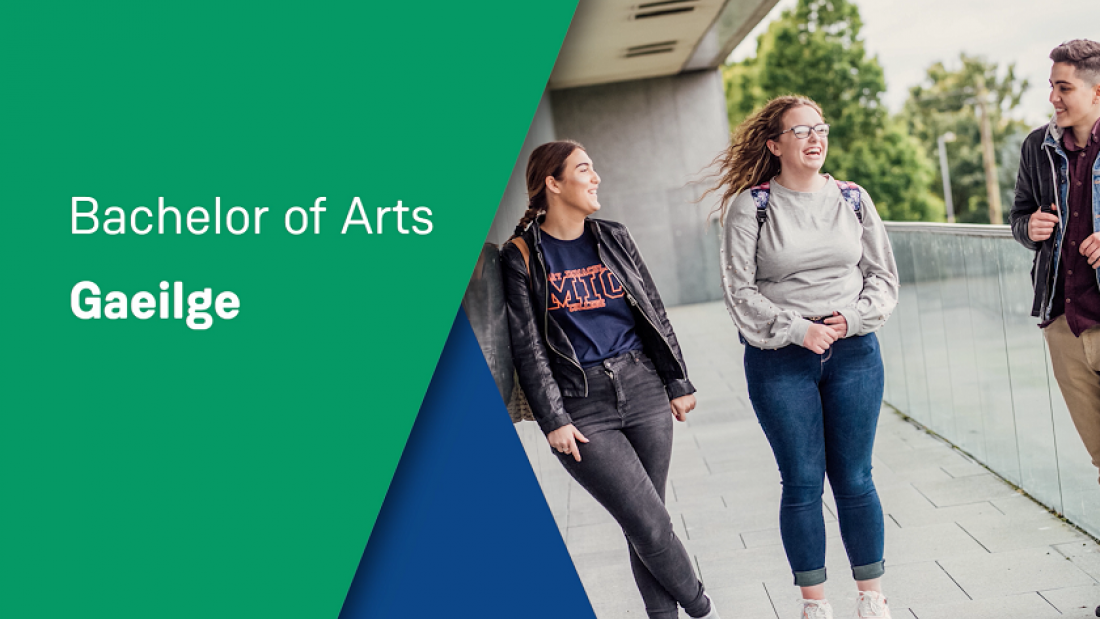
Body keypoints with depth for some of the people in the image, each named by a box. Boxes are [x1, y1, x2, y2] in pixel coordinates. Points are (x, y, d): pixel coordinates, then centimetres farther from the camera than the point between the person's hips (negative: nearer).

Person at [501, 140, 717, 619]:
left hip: (643, 387, 4)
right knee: (651, 526, -5)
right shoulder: (522, 255, -4)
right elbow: (527, 347, -5)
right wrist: (554, 420, -9)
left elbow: (654, 314, 13)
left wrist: (678, 383, 11)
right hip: (582, 406, -4)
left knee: (643, 525, 7)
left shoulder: (613, 238, 10)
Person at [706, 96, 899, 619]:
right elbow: (739, 289, -6)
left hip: (854, 354, 2)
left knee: (854, 478, 7)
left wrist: (852, 318, -7)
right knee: (802, 482, 3)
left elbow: (883, 276, 10)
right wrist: (796, 329, -14)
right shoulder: (750, 206, -3)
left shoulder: (853, 199, 8)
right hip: (779, 361, -2)